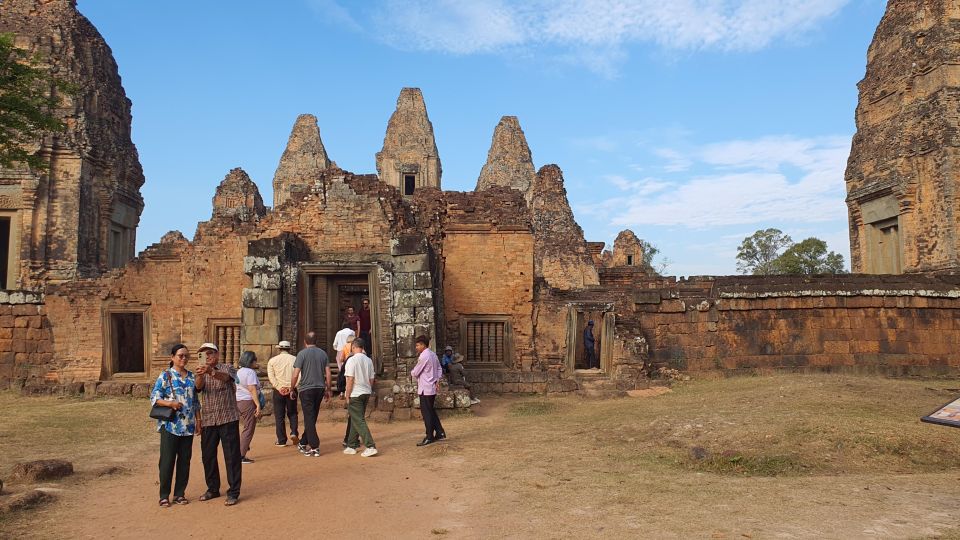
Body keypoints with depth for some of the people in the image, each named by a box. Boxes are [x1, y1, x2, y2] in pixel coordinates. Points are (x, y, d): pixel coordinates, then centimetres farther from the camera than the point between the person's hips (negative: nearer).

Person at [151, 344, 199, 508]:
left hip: (188, 426, 5)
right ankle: (164, 495, 11)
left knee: (185, 460, 8)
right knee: (167, 460, -1)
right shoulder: (165, 376, -3)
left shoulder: (191, 377, 11)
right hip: (170, 425, -4)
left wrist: (198, 421, 13)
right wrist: (169, 403, -24)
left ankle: (179, 493, 19)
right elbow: (154, 397, -7)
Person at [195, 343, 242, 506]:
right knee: (208, 456, 11)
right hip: (208, 420, 4)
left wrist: (211, 371, -45)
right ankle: (213, 489, 27)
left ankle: (233, 492, 2)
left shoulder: (227, 368, 2)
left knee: (231, 456, -4)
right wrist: (200, 376, -34)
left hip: (228, 419, -4)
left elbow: (225, 377, -23)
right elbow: (199, 387, -10)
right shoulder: (203, 372, 12)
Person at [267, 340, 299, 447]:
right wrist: (292, 387, -6)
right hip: (291, 389, 1)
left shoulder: (272, 360, 3)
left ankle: (281, 440, 9)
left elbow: (271, 377, -5)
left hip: (278, 390, 0)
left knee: (279, 416, 7)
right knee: (292, 413, 17)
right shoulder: (295, 359, 3)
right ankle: (294, 433, -2)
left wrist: (279, 388, -8)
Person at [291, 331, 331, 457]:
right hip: (320, 388, 5)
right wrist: (328, 389, 14)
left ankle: (314, 447, -5)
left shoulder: (302, 353, -7)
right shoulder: (323, 353, 6)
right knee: (312, 417, 16)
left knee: (309, 418, -1)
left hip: (306, 389, -5)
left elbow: (295, 375, -11)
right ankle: (303, 443, 28)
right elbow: (328, 373, 5)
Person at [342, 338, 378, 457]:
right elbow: (371, 379, 11)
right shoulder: (368, 360, 7)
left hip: (356, 394, -7)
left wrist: (347, 395, -7)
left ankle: (371, 446, -12)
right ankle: (351, 445, 24)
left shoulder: (352, 360, -12)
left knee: (359, 421, -5)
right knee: (355, 420, 17)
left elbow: (350, 379, -15)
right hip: (366, 393, 7)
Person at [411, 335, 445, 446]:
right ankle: (440, 433, 20)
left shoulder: (423, 357, -18)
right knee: (431, 412, 17)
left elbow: (415, 373, -13)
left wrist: (412, 371, 9)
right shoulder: (433, 354, 11)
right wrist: (437, 380, 5)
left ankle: (429, 437, 6)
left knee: (426, 413, -1)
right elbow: (439, 369, 15)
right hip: (432, 388, 9)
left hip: (425, 389, -9)